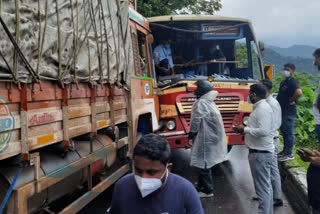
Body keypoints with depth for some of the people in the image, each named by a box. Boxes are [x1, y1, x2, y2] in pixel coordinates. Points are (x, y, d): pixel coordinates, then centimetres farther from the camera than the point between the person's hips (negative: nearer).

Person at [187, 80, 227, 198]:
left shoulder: (201, 103, -17)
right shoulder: (210, 103, 11)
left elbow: (196, 121, -21)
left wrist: (191, 136, -12)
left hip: (205, 139, -9)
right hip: (212, 138, 9)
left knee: (202, 165, 0)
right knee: (203, 164, 19)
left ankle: (208, 190, 8)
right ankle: (201, 186, 31)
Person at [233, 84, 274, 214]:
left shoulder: (263, 108, -18)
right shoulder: (259, 107, 13)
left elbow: (264, 131, -27)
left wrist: (244, 129, -18)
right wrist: (244, 129, 7)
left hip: (260, 153, -11)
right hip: (259, 151, 11)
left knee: (262, 188, -5)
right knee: (265, 186, 18)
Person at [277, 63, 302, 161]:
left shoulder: (292, 81, -14)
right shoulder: (284, 81, 15)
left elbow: (299, 92, -32)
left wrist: (292, 100, -18)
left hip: (289, 112, -10)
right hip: (282, 111, 10)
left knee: (289, 132, -4)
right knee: (284, 132, 17)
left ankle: (289, 154, 2)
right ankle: (285, 151, 27)